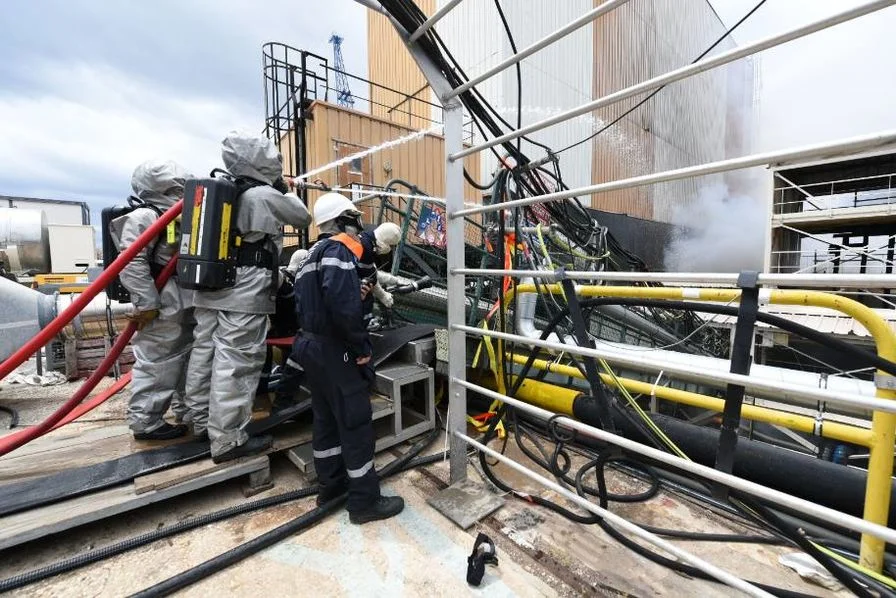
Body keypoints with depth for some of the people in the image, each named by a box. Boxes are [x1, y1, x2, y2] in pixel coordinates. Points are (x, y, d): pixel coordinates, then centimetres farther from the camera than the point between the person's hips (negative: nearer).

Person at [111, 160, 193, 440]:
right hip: (161, 307, -9)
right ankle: (145, 421, 12)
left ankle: (187, 410, 31)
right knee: (156, 364, -2)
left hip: (185, 304, 10)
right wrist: (147, 304, -20)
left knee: (188, 359, 17)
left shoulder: (180, 218, 17)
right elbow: (131, 264, -18)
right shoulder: (143, 217, -11)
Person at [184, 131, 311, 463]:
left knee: (205, 354, 16)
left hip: (209, 288, 9)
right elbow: (303, 217, 4)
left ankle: (203, 421, 33)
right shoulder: (266, 196, -8)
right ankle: (227, 440, 6)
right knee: (236, 364, -3)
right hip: (245, 296, -9)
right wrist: (287, 191, 22)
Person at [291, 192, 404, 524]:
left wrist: (356, 294, 10)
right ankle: (365, 501, 11)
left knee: (326, 418, 18)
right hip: (333, 350, -10)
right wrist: (362, 347, -20)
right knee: (355, 421, -1)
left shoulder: (314, 253, 17)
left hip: (311, 345, 10)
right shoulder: (338, 249, -14)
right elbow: (341, 303, -29)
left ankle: (331, 486, 33)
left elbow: (316, 300, 15)